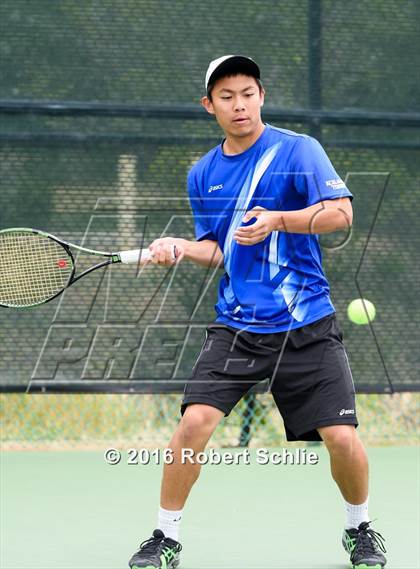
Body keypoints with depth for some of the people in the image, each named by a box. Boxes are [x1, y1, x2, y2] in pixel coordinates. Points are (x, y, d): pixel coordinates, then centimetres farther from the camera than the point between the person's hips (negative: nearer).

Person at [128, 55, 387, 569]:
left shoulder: (298, 150, -3)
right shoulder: (202, 174, 10)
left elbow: (341, 213, -10)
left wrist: (278, 220, -23)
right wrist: (180, 248, -5)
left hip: (307, 325, -3)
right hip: (236, 326, 3)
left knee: (341, 436, -9)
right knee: (194, 421, -15)